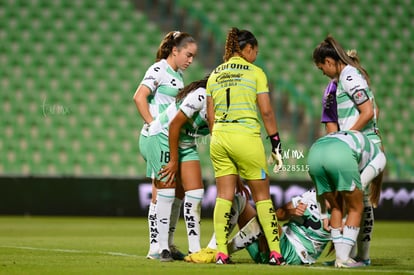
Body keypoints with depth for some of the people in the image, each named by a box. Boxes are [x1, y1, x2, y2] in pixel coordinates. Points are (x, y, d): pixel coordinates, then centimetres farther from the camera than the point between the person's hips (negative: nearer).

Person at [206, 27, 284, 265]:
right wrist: (276, 145, -1)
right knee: (262, 196, 4)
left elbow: (210, 116, 11)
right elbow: (266, 112, -6)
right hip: (246, 137, -4)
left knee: (224, 196, 7)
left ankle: (221, 253, 1)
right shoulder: (255, 72, -2)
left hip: (219, 138, 4)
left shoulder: (214, 75, 11)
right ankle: (275, 252, 2)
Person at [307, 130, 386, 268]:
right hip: (340, 155, -5)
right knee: (356, 208, 14)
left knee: (336, 208, 24)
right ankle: (344, 258, 9)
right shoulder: (379, 155, 31)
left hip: (314, 153, 5)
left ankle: (340, 257, 20)